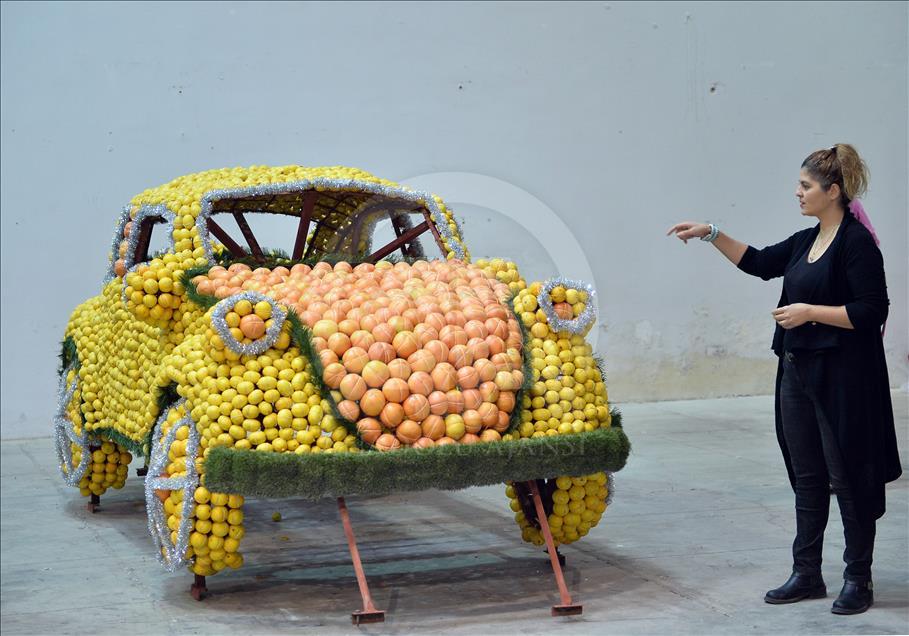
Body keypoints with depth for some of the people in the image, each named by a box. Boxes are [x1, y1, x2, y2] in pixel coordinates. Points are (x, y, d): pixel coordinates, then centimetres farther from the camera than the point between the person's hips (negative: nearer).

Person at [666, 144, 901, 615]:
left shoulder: (856, 241, -13)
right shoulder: (806, 241, 11)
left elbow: (872, 311, -18)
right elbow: (758, 262, 20)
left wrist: (809, 312, -18)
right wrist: (711, 234, 11)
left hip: (840, 377, -8)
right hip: (798, 372, 8)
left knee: (847, 478, 2)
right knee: (806, 478, 13)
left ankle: (858, 580, 15)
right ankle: (807, 574, 22)